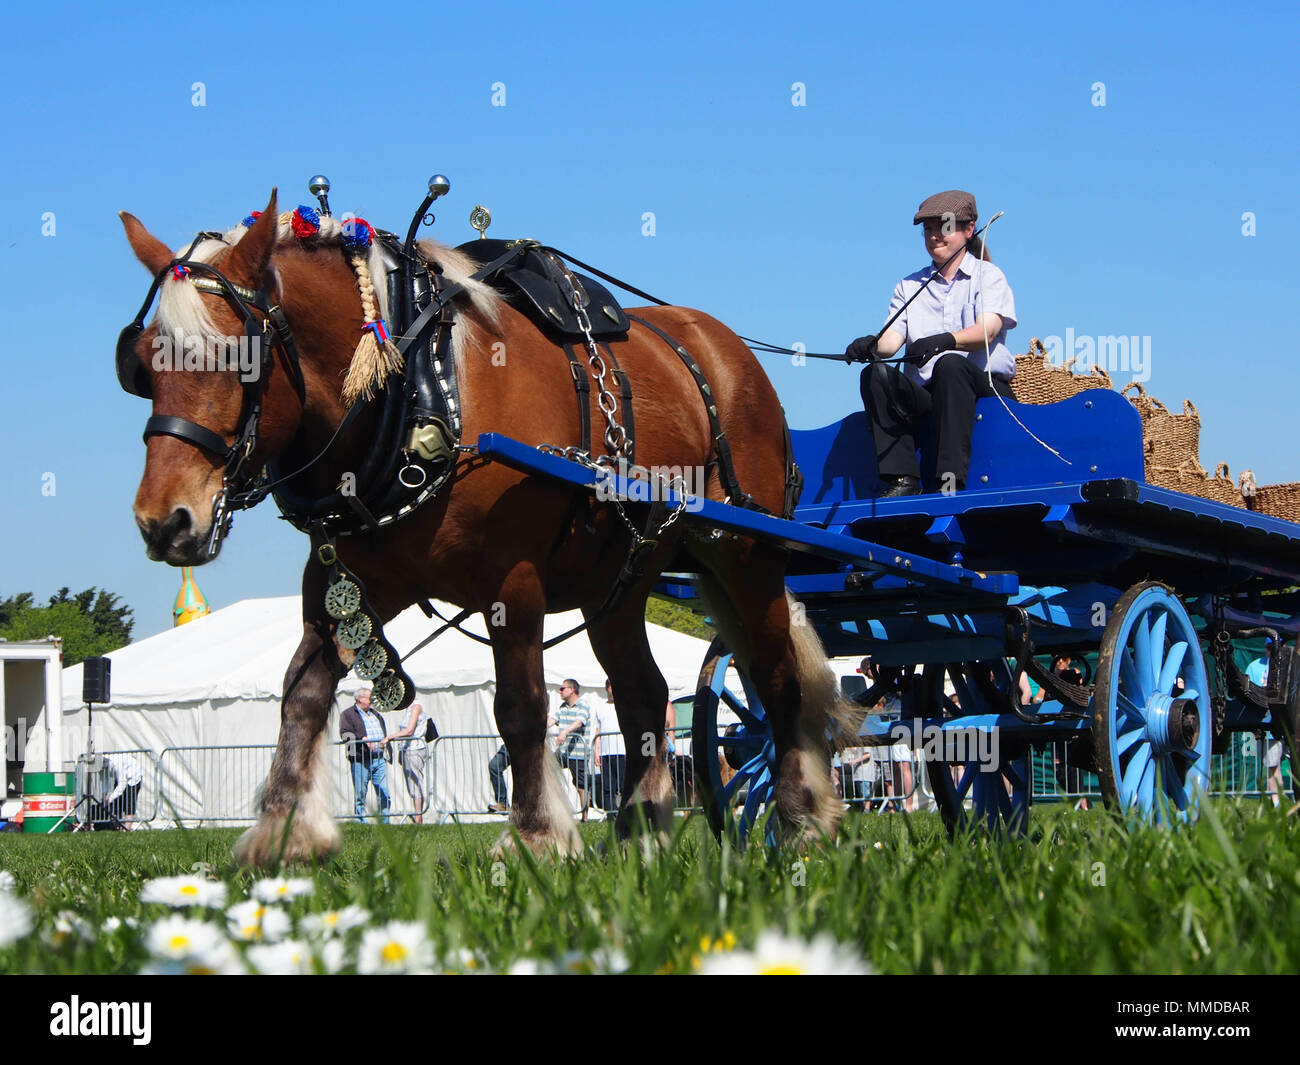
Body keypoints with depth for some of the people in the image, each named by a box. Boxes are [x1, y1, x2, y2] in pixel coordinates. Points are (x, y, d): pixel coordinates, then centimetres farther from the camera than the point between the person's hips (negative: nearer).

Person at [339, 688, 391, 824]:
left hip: (379, 759, 6)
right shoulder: (348, 714, 1)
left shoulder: (375, 714, 22)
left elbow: (384, 732, 31)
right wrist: (363, 739, -21)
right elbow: (345, 734, -11)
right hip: (361, 760, -6)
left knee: (385, 795, 2)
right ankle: (360, 823, 3)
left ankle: (385, 823, 7)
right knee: (360, 795, -2)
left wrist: (385, 740, 8)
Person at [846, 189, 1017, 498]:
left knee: (949, 364, -35)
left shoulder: (988, 276, 8)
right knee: (876, 375, -23)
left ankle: (950, 479, -42)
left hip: (984, 384, -4)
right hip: (925, 394, 4)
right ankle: (901, 477, -30)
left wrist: (943, 341, -33)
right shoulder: (909, 286, 20)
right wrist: (872, 346, -22)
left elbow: (987, 330, -12)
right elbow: (892, 338, 4)